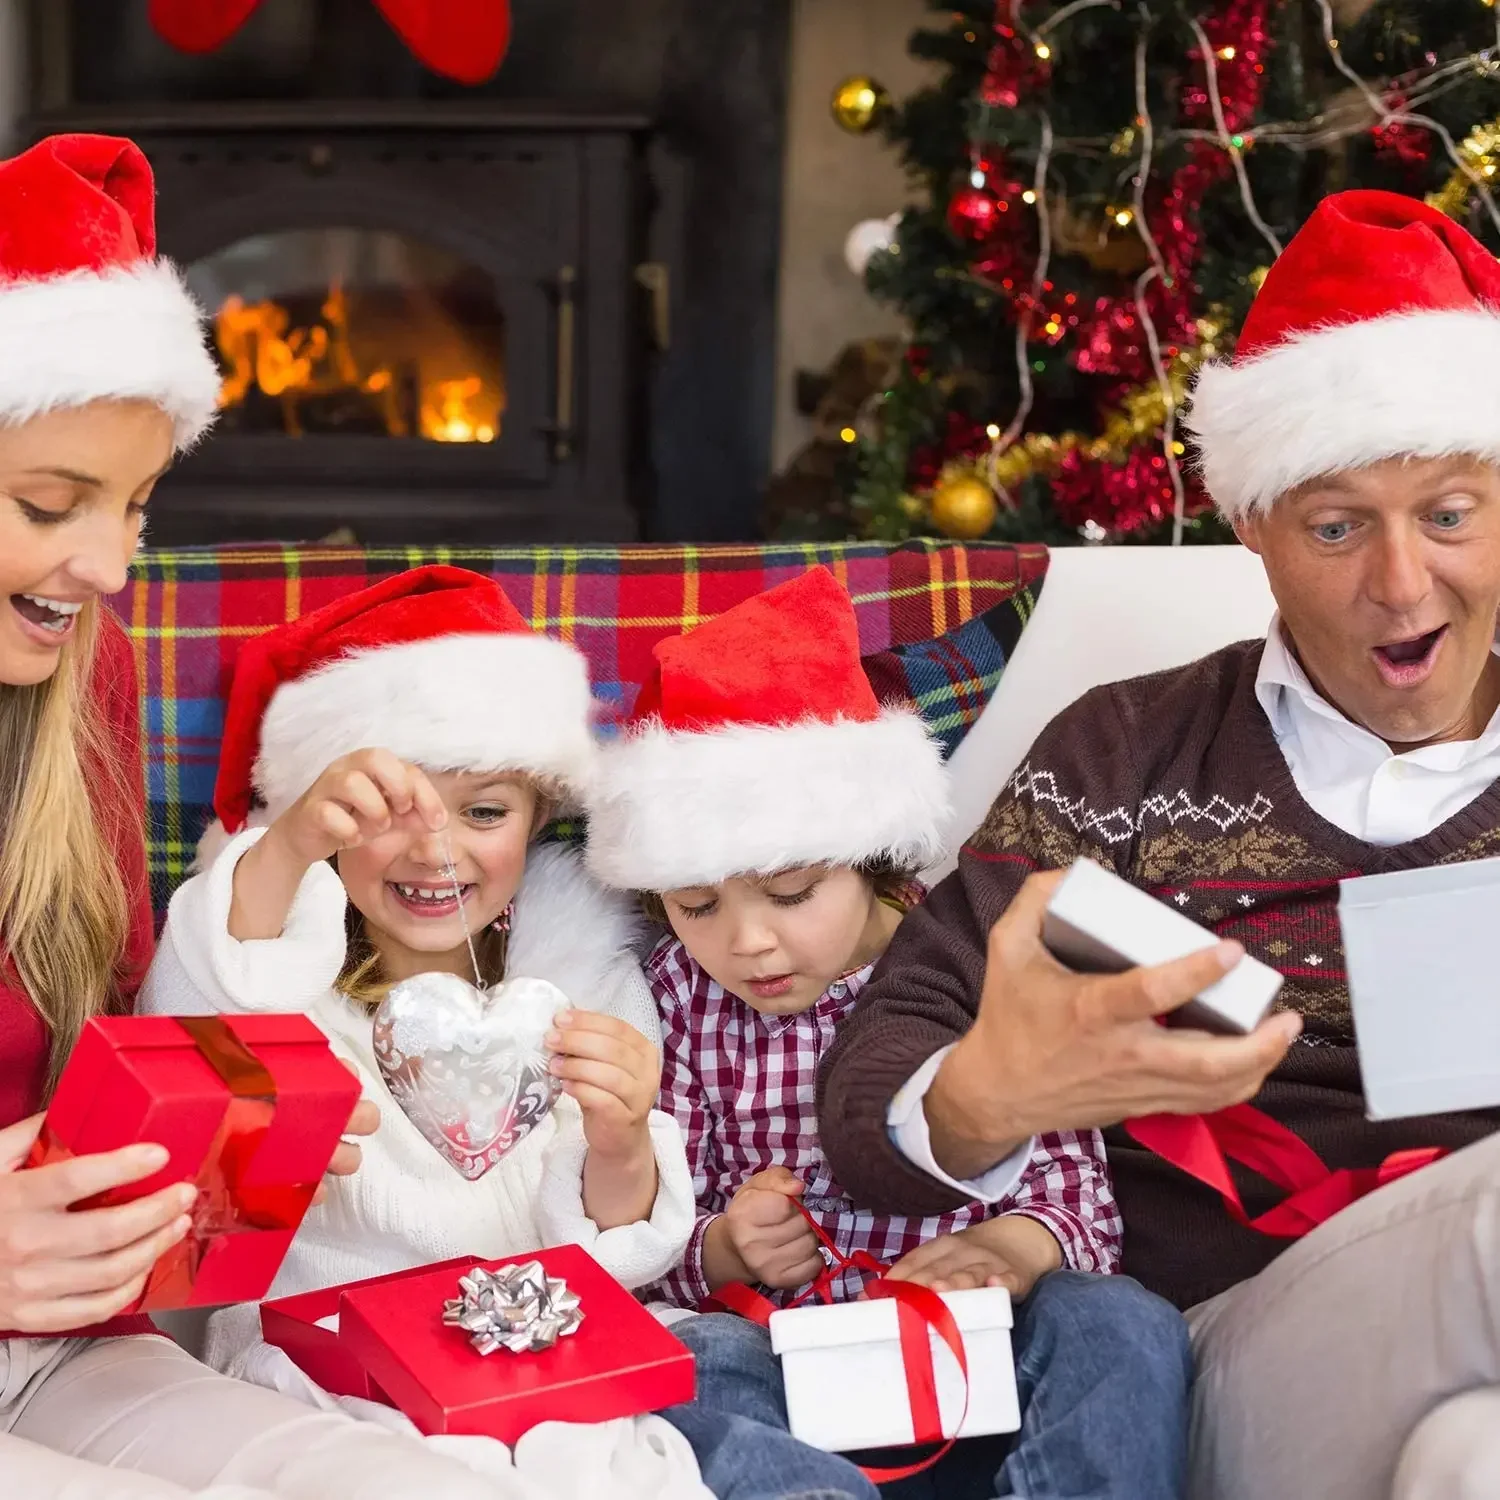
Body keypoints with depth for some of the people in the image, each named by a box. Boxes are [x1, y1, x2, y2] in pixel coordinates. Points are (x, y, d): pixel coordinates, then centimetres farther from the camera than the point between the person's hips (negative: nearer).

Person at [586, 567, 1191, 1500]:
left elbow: (1073, 1178, 1)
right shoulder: (679, 994, 4)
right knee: (686, 1358, -32)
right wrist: (723, 1253, -14)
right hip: (783, 1370, 0)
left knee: (1124, 1327, -29)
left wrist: (1017, 1244, -22)